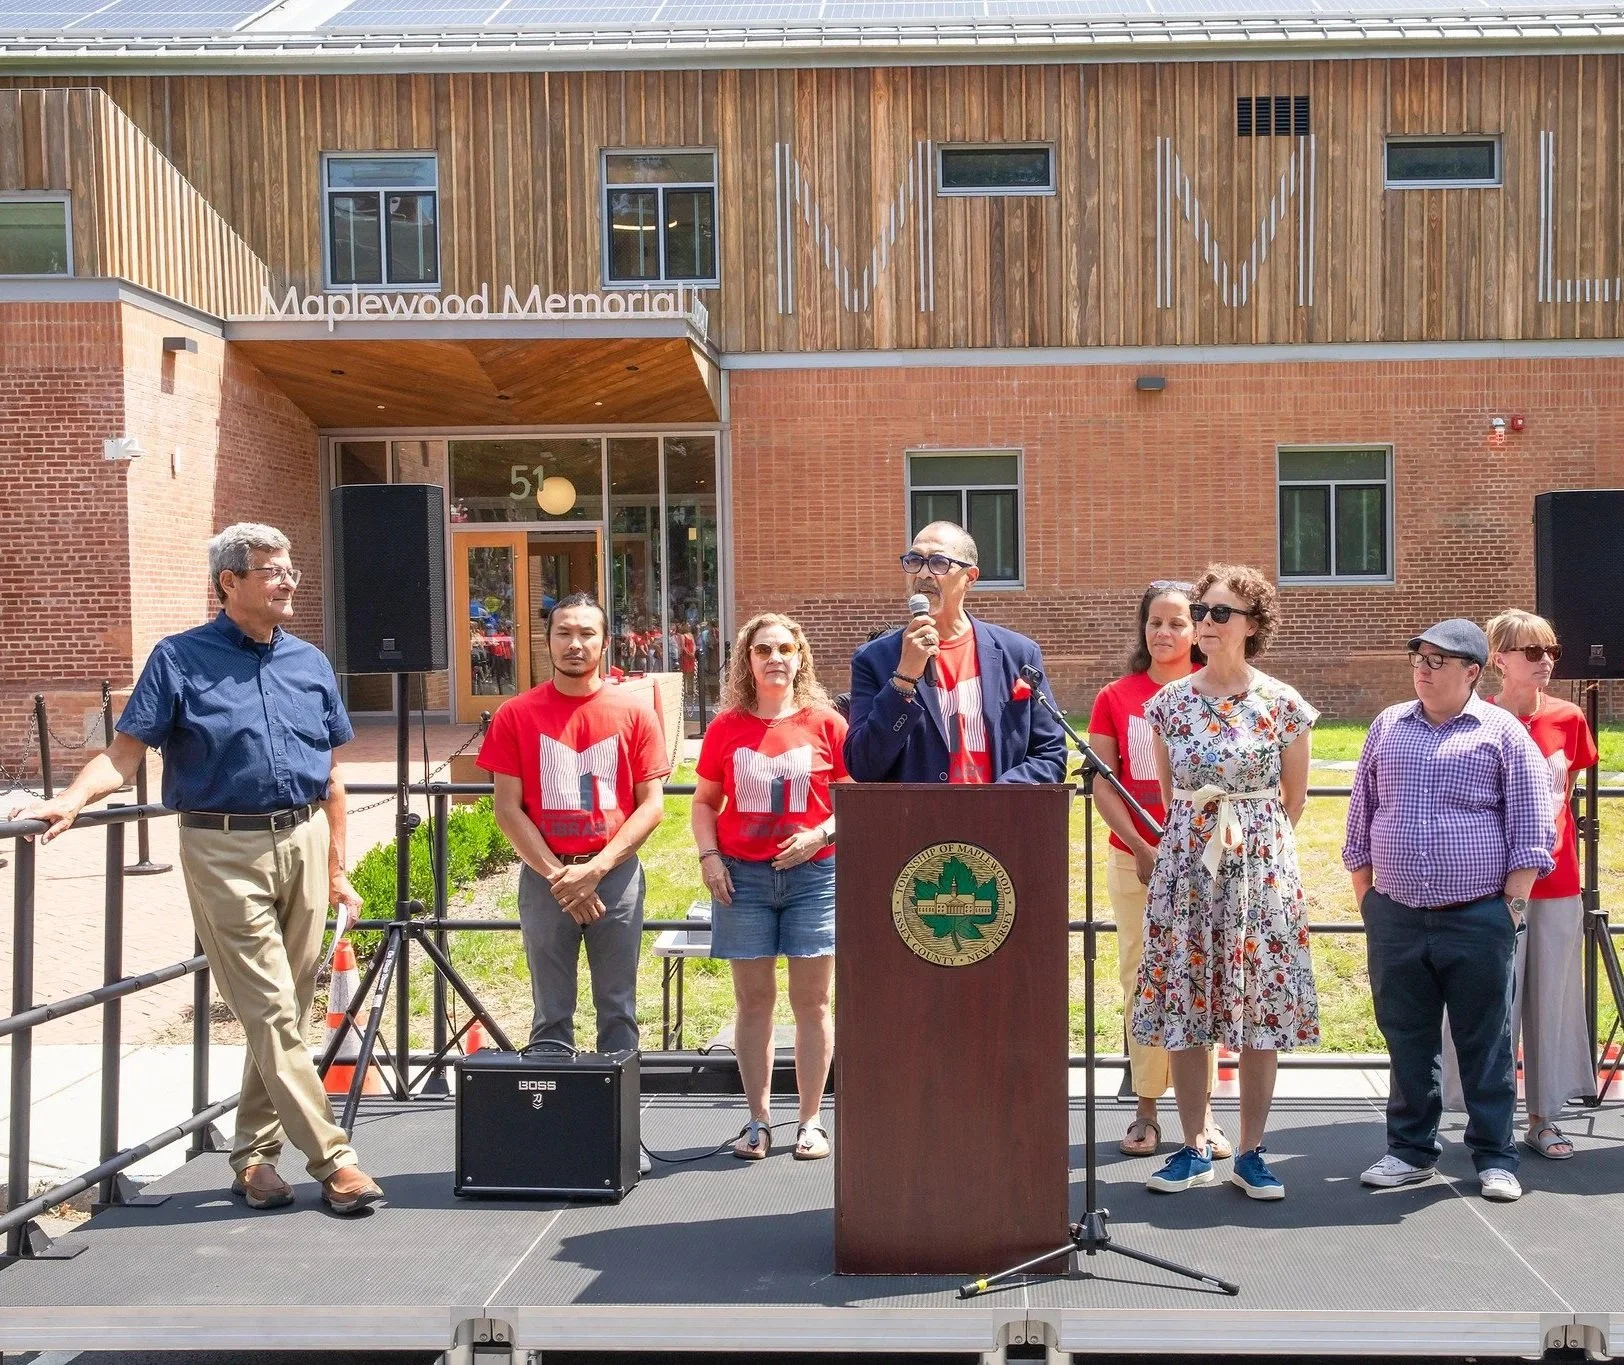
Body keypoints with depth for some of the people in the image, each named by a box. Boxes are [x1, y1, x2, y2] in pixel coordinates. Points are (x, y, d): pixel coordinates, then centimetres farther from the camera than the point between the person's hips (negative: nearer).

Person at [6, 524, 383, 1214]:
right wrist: (68, 802, -23)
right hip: (225, 851, -4)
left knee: (286, 1011, 8)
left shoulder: (309, 662, 11)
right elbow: (125, 753, -6)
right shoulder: (180, 659, -1)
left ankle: (255, 1153, 21)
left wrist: (336, 869, 14)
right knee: (270, 1013, -5)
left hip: (304, 843, 5)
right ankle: (332, 1160, -1)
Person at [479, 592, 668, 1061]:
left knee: (618, 1012, 5)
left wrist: (597, 868, -10)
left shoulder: (634, 711, 2)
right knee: (551, 1014, 5)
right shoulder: (517, 715, 2)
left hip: (617, 875, 0)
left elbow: (652, 804, 0)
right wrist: (557, 875, -8)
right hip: (543, 877, 0)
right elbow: (508, 808, 0)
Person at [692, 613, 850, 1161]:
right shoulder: (727, 726, 5)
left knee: (811, 1002, 2)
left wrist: (819, 834, -12)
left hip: (812, 873, -1)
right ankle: (758, 1121, 14)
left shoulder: (826, 723, 1)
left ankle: (811, 1121, 11)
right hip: (743, 876, 1)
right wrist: (708, 856, -2)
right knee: (753, 1001, 6)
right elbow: (704, 801, 11)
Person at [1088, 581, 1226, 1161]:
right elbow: (1102, 785, 3)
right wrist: (1142, 850, -8)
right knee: (1142, 982, 3)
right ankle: (1146, 1109, 11)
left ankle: (1201, 1112, 9)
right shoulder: (1115, 698, 6)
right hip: (1135, 858, 1)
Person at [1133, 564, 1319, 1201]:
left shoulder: (1282, 704, -3)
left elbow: (1294, 799, 8)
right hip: (1186, 863, 2)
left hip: (1262, 863, -2)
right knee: (1182, 1005, 3)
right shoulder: (1170, 702, 4)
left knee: (1261, 1006, 1)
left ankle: (1251, 1152, 12)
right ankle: (1193, 1148, 15)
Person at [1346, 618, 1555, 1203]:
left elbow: (1530, 829, -1)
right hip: (1395, 919, 4)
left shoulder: (1503, 733, 0)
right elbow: (1361, 817, 16)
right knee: (1406, 1040, 10)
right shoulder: (1387, 727, 11)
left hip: (1477, 919, -3)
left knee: (1485, 1043, 4)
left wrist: (1512, 904, -7)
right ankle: (1410, 1150, 21)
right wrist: (1365, 898, 12)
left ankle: (1495, 1157, 15)